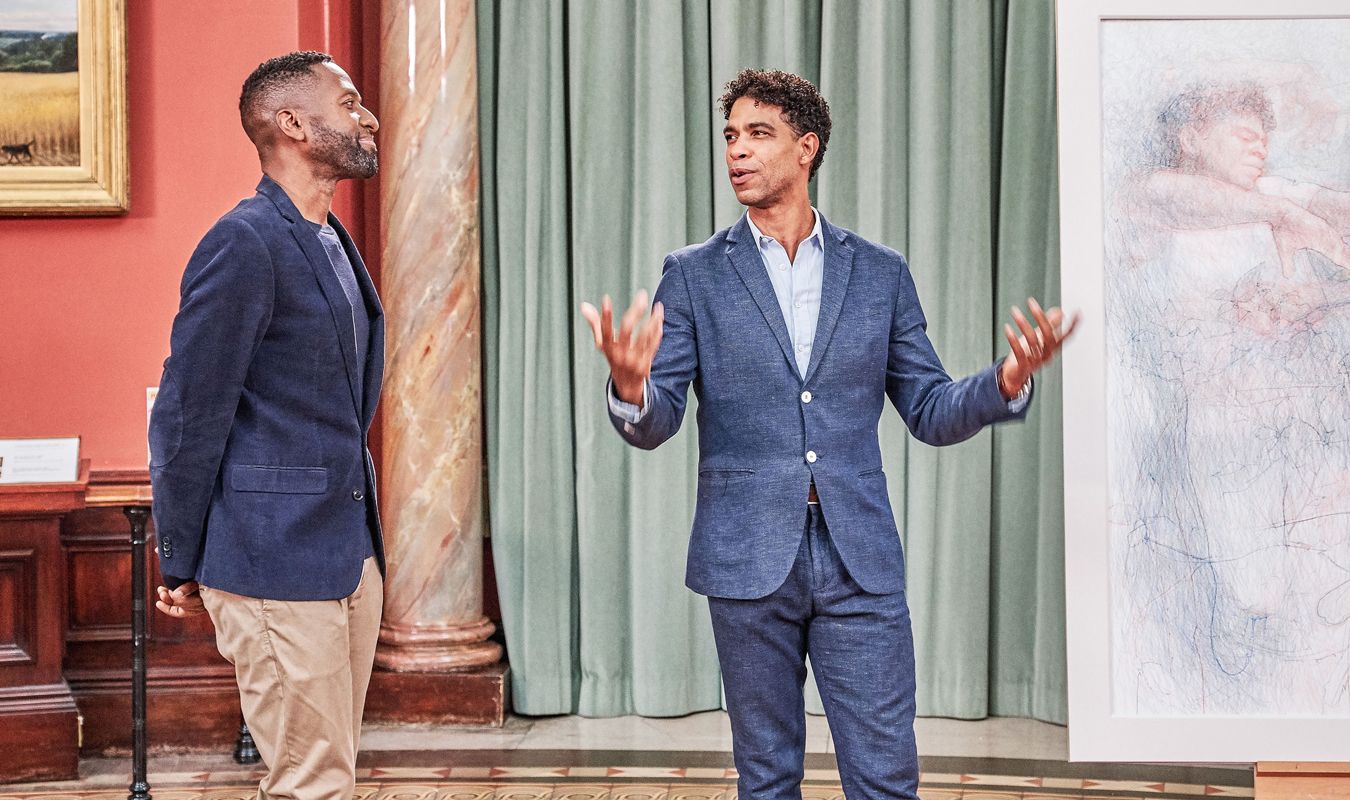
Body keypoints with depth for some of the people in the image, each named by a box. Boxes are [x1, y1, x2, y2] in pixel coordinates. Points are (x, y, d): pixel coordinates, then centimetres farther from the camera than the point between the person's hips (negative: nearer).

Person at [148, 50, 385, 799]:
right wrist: (181, 567, -7)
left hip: (351, 556, 9)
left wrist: (362, 540, 18)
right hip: (277, 567, -9)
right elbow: (187, 415, -12)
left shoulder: (333, 243, 15)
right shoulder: (244, 246, -14)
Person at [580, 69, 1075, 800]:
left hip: (859, 563, 1)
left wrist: (1007, 380, -12)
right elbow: (654, 424, -3)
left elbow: (931, 413, 9)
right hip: (749, 561, -1)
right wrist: (629, 385, -27)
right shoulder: (694, 276, 3)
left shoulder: (880, 274, 7)